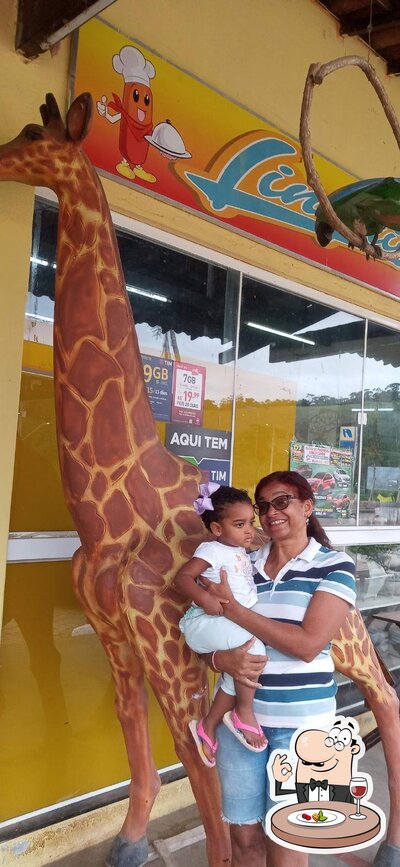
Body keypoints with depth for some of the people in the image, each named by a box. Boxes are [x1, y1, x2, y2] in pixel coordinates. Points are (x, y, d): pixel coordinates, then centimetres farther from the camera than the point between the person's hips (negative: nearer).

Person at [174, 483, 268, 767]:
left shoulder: (241, 554, 19)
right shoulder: (212, 550, -8)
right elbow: (182, 577, -19)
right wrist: (204, 598, -34)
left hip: (233, 624, 10)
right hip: (206, 623, -9)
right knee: (253, 647, -28)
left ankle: (208, 726, 21)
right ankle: (244, 712, -9)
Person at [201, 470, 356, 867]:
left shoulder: (334, 566, -8)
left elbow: (308, 644, -18)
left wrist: (234, 610, -19)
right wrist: (222, 658, -17)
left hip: (300, 720, -3)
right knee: (243, 833, 15)